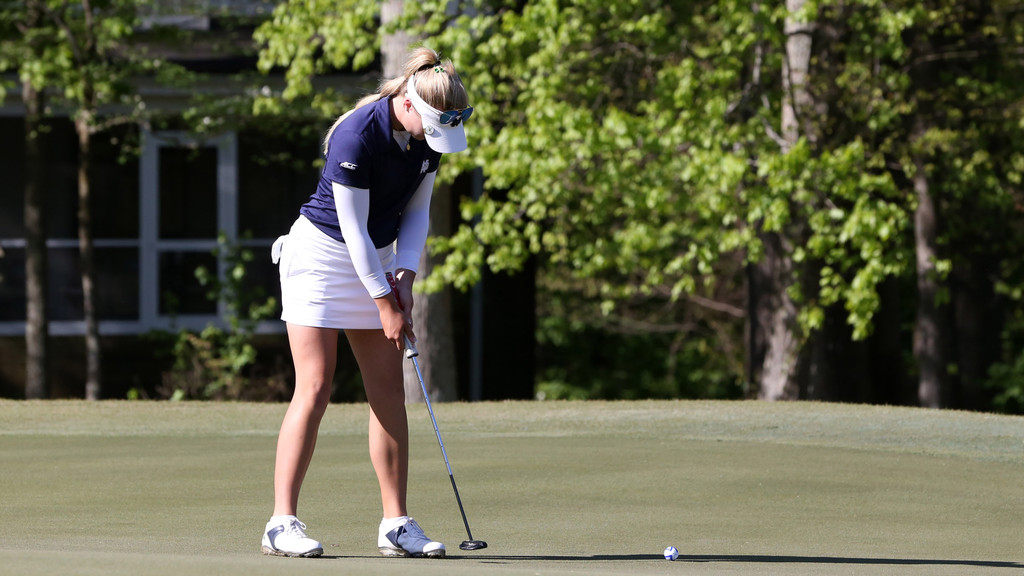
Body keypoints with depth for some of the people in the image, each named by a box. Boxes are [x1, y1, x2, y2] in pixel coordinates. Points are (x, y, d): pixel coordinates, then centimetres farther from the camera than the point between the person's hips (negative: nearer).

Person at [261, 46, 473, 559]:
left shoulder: (429, 136, -4)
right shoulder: (357, 136, -26)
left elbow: (417, 210, 6)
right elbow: (354, 228, -22)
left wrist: (404, 277, -7)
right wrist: (385, 304, -17)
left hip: (378, 260, 7)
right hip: (321, 253, -7)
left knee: (389, 394, 2)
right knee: (314, 391, -12)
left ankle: (396, 523, 4)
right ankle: (282, 523, -10)